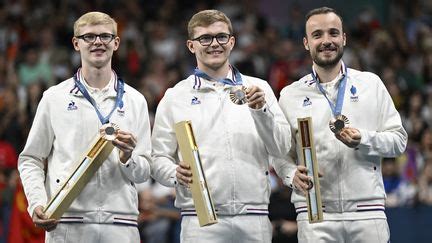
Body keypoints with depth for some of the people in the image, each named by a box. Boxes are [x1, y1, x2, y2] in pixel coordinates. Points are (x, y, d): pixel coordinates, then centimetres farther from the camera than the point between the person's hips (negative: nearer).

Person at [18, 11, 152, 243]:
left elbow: (143, 172, 13)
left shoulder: (135, 101, 12)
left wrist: (127, 157, -9)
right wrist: (37, 204, -6)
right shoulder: (55, 98, 8)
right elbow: (30, 160, 9)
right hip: (66, 223, -1)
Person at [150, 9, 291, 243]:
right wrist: (176, 174, -15)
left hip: (254, 218, 1)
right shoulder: (175, 97, 9)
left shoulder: (257, 89, 12)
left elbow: (281, 148, 6)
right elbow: (158, 159, 6)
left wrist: (261, 110, -9)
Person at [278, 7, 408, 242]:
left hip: (367, 209, 1)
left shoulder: (371, 84, 10)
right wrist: (293, 176, -12)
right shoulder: (290, 95, 9)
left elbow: (398, 140, 7)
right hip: (314, 213, 0)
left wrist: (362, 139, -10)